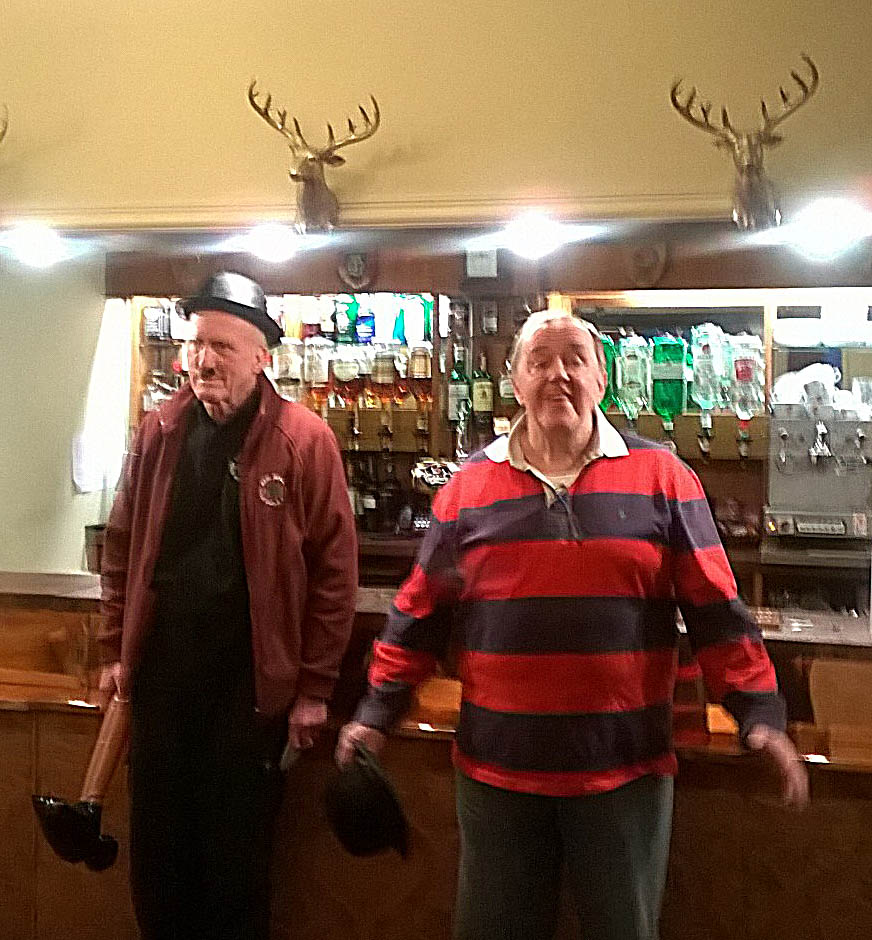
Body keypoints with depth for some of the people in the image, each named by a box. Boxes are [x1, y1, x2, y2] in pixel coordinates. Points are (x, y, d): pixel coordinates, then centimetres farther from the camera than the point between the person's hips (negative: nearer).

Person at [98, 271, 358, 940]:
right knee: (157, 845, 18)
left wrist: (314, 688, -9)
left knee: (237, 853, 12)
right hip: (160, 672, 4)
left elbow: (334, 571, -10)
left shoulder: (304, 440, -10)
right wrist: (116, 650, 8)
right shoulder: (158, 432, 3)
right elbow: (123, 548, 11)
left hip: (253, 679, -4)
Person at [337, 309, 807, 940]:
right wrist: (378, 711, 4)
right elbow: (420, 614, 6)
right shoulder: (470, 485, 2)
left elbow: (716, 609, 0)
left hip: (627, 768, -1)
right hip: (496, 768, 1)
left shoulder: (661, 476, -1)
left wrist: (760, 710, -7)